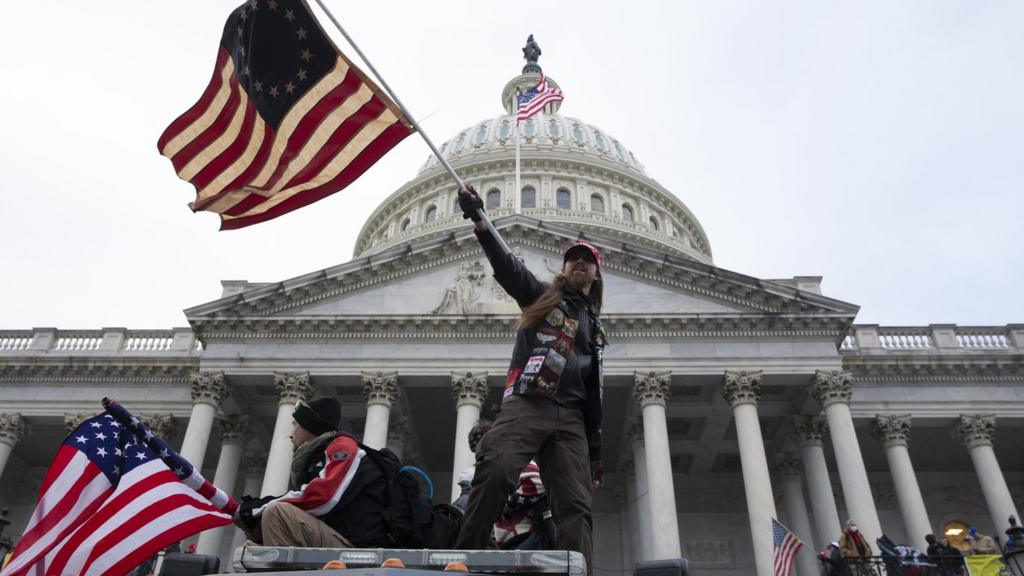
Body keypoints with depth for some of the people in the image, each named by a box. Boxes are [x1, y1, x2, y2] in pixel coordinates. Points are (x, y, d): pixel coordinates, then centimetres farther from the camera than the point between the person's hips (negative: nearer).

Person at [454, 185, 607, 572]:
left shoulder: (595, 329, 28)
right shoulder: (541, 296, 18)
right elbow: (505, 265, -1)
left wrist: (595, 451, 19)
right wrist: (478, 221, -19)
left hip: (571, 419, 5)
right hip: (525, 405, -4)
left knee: (576, 508, -7)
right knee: (495, 472, -29)